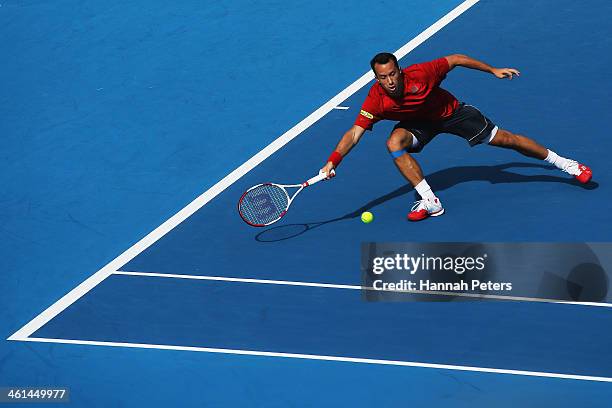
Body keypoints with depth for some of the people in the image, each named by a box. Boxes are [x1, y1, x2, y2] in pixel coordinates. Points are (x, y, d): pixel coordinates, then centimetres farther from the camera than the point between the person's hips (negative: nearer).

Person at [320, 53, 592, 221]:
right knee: (394, 142, -29)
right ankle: (430, 202, -21)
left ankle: (562, 163, 19)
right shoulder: (376, 100, -29)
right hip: (419, 123, 2)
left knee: (505, 139, -2)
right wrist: (333, 161, -42)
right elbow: (354, 134, -30)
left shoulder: (420, 73, -33)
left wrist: (493, 70, -13)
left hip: (452, 112, -1)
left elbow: (456, 59, -19)